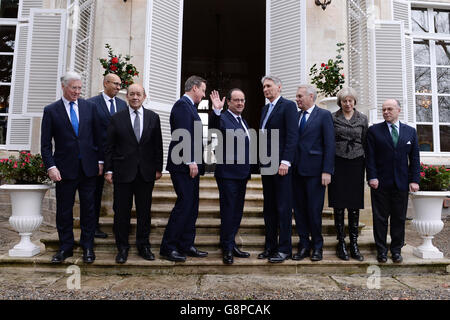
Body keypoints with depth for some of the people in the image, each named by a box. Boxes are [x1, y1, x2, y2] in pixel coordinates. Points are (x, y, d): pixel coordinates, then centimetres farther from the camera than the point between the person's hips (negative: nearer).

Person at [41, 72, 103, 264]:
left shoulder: (89, 107, 7)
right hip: (65, 168, -1)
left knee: (88, 208, 7)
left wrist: (100, 161, 5)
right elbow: (46, 143, 0)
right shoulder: (51, 111, 2)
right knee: (64, 210, 8)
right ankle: (65, 247, 23)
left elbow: (97, 136, 9)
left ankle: (87, 247, 20)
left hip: (88, 167, 1)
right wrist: (51, 166, -8)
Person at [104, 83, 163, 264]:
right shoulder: (117, 118, 3)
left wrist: (158, 168, 3)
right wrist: (108, 170, -3)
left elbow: (158, 145, 7)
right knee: (122, 211, 5)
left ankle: (143, 246, 23)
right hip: (123, 172, -1)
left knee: (144, 211, 9)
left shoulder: (153, 117, 6)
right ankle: (122, 247, 19)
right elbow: (109, 147, 2)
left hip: (146, 173, 1)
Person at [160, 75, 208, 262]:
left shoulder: (189, 106, 21)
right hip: (183, 165, -10)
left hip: (191, 165, 10)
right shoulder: (182, 105, -9)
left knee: (191, 206, 10)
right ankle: (167, 248, 2)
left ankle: (186, 245, 18)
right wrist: (191, 161, -21)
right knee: (184, 204, -8)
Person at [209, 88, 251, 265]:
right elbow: (213, 127, -31)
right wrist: (216, 110, -47)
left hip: (241, 174, 8)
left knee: (237, 211, 14)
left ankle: (231, 244, 27)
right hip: (228, 174, -8)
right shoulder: (223, 118, -8)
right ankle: (227, 249, 11)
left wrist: (247, 171, 18)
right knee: (228, 211, -1)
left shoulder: (243, 121, 17)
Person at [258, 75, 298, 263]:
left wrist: (285, 162, -20)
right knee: (269, 208, 11)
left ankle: (284, 248, 8)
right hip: (266, 165, 8)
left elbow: (292, 135, -13)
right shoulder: (265, 109, 21)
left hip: (281, 165, -8)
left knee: (283, 208, -2)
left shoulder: (288, 106, -3)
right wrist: (262, 162, 13)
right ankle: (270, 246, 21)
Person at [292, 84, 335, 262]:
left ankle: (317, 245, 20)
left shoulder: (324, 115, -1)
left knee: (314, 210, 1)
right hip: (297, 170, 5)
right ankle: (304, 244, 22)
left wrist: (327, 171, -13)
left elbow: (329, 144, -7)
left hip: (314, 170, -5)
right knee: (299, 209, 9)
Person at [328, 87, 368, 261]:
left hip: (356, 164, 2)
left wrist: (368, 166, 7)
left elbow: (366, 143, 13)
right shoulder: (332, 118, 4)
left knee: (354, 205, 3)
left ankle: (354, 244, 12)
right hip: (338, 163, -1)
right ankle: (341, 243, 11)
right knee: (338, 205, 0)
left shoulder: (362, 119, 11)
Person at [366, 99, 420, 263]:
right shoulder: (374, 130, 2)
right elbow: (370, 157, -2)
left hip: (401, 183, 2)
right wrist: (372, 177, -10)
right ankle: (381, 250, 17)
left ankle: (396, 250, 24)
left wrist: (414, 180, 0)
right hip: (380, 182, -2)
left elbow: (414, 158, 8)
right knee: (380, 218, 5)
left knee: (399, 218, 9)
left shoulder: (410, 131, 9)